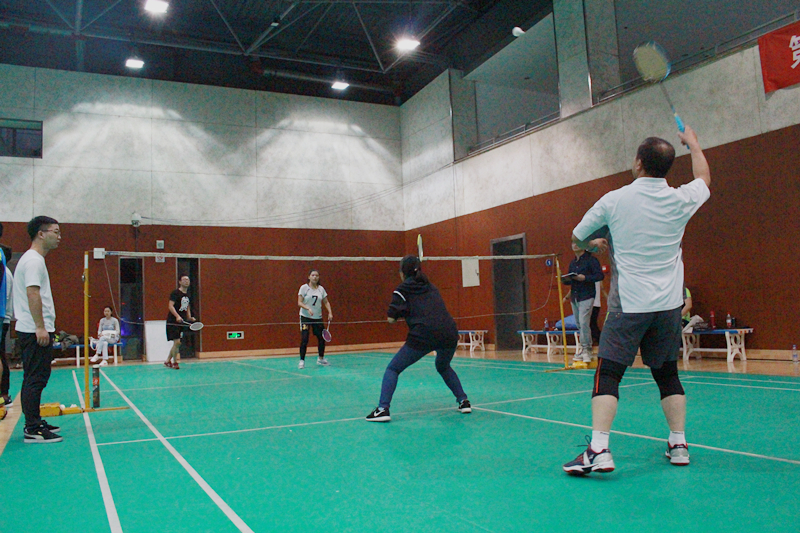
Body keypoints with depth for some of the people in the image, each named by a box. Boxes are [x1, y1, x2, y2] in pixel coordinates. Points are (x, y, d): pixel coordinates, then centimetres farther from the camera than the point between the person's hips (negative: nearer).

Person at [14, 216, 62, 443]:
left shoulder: (34, 259, 19)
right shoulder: (33, 260, -13)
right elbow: (32, 293, -22)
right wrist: (40, 327, -24)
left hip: (36, 331, 11)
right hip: (35, 331, -11)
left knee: (35, 379, 15)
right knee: (35, 379, -8)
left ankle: (34, 423, 24)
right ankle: (33, 430, -4)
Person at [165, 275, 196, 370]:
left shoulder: (188, 295, 14)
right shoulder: (175, 293, -9)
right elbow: (170, 306, -18)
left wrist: (190, 318, 9)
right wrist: (177, 316, -30)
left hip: (181, 322, 8)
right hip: (173, 322, -8)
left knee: (177, 343, 10)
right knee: (177, 342, -11)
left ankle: (167, 361, 23)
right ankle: (175, 362, 3)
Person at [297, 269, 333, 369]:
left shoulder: (321, 289, 6)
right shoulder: (304, 288, -6)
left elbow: (326, 302, 11)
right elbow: (299, 302, -11)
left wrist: (330, 313, -3)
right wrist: (308, 308, -27)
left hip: (318, 317, 4)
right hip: (305, 317, -4)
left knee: (321, 338, 8)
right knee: (304, 339, -11)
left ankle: (321, 358, 27)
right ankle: (302, 361, 0)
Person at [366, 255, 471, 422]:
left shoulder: (402, 290, 7)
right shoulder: (431, 287, 22)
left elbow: (391, 319, 2)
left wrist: (403, 313, 21)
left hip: (423, 336, -5)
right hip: (449, 332, 5)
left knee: (393, 369, 9)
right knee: (443, 367, 35)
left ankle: (383, 409, -3)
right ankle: (463, 401, 29)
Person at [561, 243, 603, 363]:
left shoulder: (591, 260, -5)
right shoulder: (572, 263, 17)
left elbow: (600, 276, -12)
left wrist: (585, 278, -21)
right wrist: (565, 280, 0)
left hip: (586, 297, -7)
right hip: (574, 297, 7)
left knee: (583, 322, -14)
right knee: (579, 324, 9)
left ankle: (586, 350, -7)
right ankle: (584, 349, 17)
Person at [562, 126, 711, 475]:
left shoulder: (614, 200, -6)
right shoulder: (681, 200, 1)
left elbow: (578, 238, 8)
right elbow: (705, 179, 27)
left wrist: (597, 244, 30)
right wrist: (692, 143, 40)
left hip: (628, 305, -4)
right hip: (668, 303, 4)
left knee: (607, 374, -4)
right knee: (667, 374, 16)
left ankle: (598, 449, -14)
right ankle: (679, 445, 21)